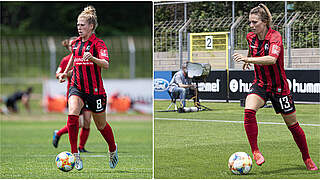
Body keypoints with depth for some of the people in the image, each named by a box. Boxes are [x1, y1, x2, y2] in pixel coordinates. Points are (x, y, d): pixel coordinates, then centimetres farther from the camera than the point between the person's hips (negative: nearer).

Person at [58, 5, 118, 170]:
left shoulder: (98, 44, -11)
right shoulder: (76, 43, 8)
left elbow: (106, 64, -26)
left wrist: (92, 58, -43)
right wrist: (65, 72, 21)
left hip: (95, 89, -4)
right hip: (77, 87, 4)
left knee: (101, 125, 11)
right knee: (72, 115, -24)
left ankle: (113, 149, 41)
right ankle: (75, 155, -19)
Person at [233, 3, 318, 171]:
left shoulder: (275, 37, -23)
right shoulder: (251, 37, -4)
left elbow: (272, 59, -42)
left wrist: (248, 59, -51)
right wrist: (247, 59, 32)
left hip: (279, 86, -4)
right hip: (260, 84, 4)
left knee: (292, 124, 6)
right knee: (249, 111, -27)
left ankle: (307, 159, 26)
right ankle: (255, 151, -20)